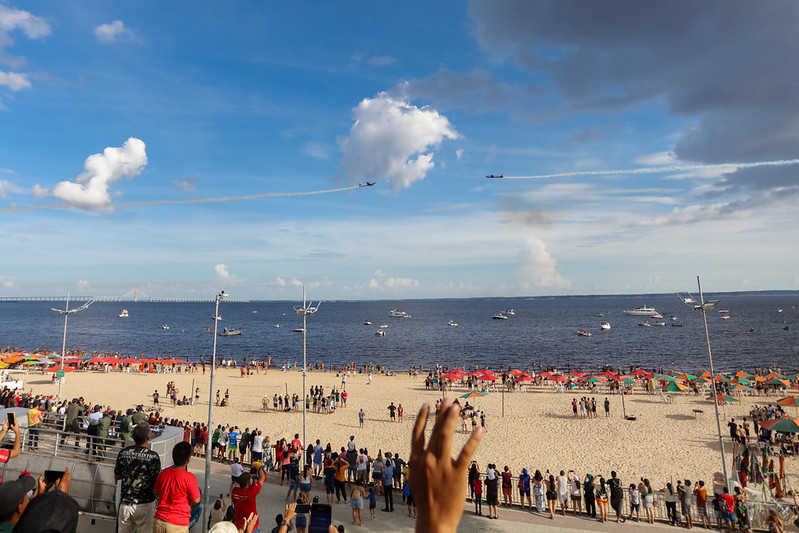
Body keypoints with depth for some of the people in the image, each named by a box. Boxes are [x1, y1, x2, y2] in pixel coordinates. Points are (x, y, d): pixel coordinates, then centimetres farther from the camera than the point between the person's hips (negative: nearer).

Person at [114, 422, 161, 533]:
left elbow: (117, 476, 9)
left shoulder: (123, 453, -5)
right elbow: (156, 484, -11)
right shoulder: (153, 457, -18)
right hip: (145, 504, -4)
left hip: (125, 502, 4)